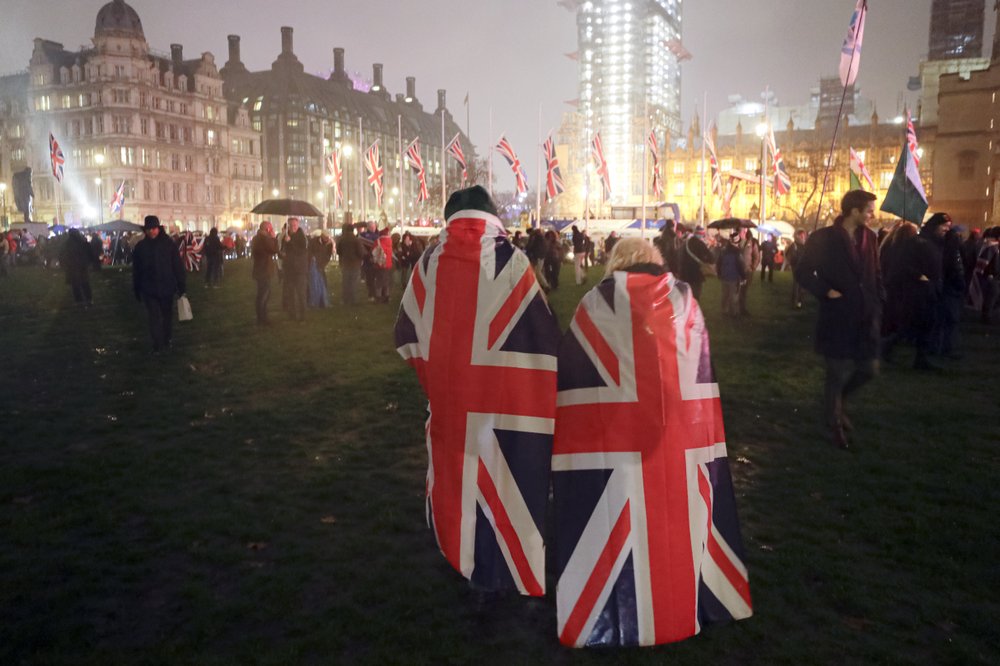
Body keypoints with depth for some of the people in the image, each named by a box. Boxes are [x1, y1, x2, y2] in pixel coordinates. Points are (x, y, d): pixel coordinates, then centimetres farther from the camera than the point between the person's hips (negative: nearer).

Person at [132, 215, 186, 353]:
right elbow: (136, 271, 4)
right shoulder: (140, 247, 0)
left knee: (167, 315, 14)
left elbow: (178, 266, -4)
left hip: (167, 287, 0)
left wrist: (181, 285, -6)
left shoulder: (168, 244, -5)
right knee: (154, 317, -3)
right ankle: (158, 345, 0)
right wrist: (137, 290, 5)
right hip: (149, 289, 0)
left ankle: (166, 341, 30)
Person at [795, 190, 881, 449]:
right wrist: (826, 292, -15)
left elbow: (876, 274, 14)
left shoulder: (869, 237, 7)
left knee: (869, 369, 9)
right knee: (838, 374, 3)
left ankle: (835, 402, 36)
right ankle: (835, 425, 22)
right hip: (838, 318, -6)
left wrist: (877, 306, 6)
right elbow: (803, 272, -5)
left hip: (865, 318, 6)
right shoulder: (823, 238, -10)